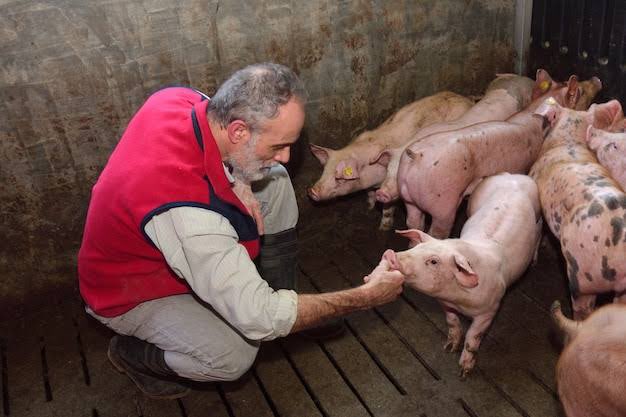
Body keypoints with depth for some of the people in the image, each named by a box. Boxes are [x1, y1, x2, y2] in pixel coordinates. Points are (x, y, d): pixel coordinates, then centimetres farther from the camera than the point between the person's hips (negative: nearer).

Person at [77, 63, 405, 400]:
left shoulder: (178, 98, -23)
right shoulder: (188, 213, -44)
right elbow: (259, 319, -36)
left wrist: (236, 182, -16)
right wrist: (365, 296, -29)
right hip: (131, 292, -7)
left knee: (274, 180, -5)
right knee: (235, 355, -26)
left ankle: (281, 291, 11)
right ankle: (131, 352, 3)